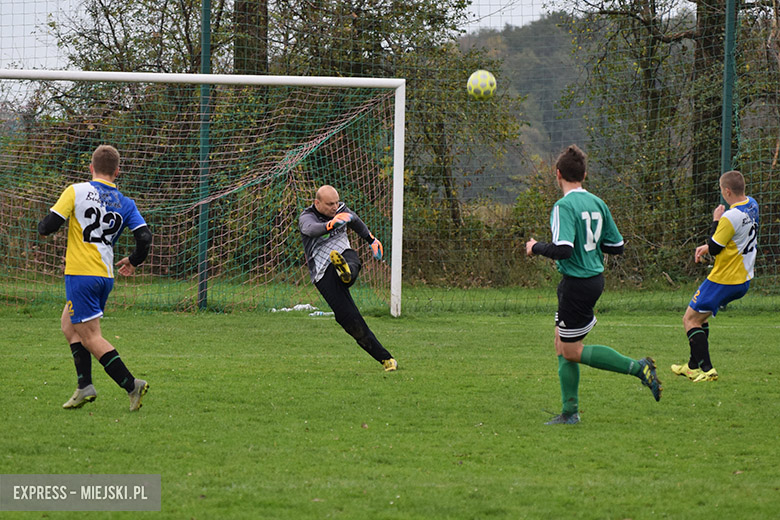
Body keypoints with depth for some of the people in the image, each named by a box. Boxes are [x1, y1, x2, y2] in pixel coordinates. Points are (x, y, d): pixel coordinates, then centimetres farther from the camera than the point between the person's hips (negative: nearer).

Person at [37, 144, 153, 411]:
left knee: (91, 338, -4)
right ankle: (85, 385, 13)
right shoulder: (125, 203, 6)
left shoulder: (76, 191, -6)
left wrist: (41, 226, 14)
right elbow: (145, 237, -1)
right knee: (69, 323, 23)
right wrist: (134, 261, 19)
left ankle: (131, 384, -14)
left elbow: (49, 225, -10)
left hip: (81, 273, -6)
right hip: (106, 276, 6)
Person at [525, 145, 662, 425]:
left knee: (572, 352, 2)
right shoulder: (597, 204, 6)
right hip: (595, 278, 8)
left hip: (577, 283, -8)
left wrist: (536, 247, -9)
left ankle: (637, 367, -8)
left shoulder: (564, 206, -17)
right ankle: (570, 412, 15)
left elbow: (563, 249, -27)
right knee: (562, 344, 15)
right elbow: (617, 246, 11)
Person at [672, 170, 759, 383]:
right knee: (700, 316, 24)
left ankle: (706, 369, -7)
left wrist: (716, 221, -7)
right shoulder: (752, 205, 3)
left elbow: (714, 249, -17)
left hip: (724, 280, -9)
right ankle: (693, 366, 28)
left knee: (690, 319, -1)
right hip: (744, 278, 9)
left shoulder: (730, 217, -26)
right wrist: (708, 246, 11)